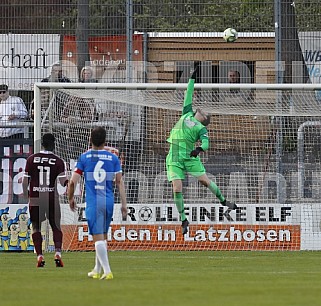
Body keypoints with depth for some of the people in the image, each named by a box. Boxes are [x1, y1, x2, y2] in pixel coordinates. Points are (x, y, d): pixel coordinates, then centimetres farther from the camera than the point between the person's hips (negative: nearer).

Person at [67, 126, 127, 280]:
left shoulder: (84, 157, 0)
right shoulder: (113, 158, 5)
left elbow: (73, 182, -1)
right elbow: (119, 182, 3)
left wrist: (71, 198, 15)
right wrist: (124, 204, 7)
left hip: (93, 202, -3)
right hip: (109, 201, 3)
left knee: (98, 237, -5)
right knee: (103, 236, 16)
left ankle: (107, 270, -17)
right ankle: (97, 270, 27)